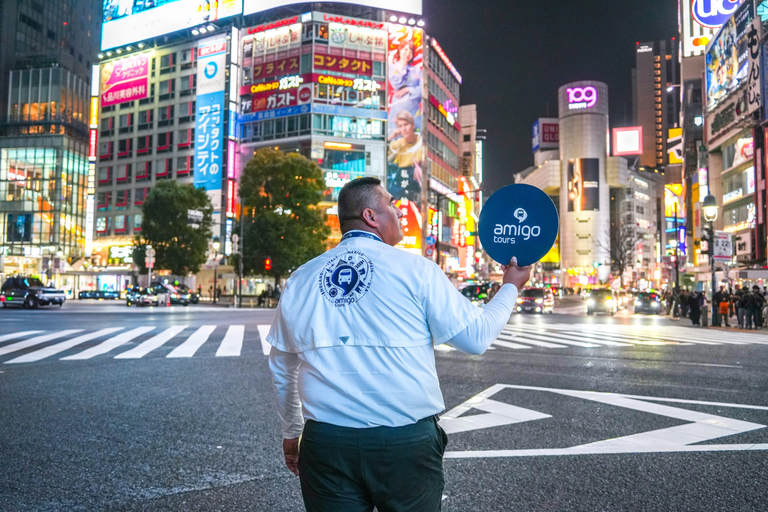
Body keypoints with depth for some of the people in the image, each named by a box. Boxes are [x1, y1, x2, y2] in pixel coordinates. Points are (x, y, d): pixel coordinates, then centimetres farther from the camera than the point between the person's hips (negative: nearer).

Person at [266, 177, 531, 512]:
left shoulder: (300, 279, 6)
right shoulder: (414, 269, -6)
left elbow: (281, 368, 15)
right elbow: (476, 337, -2)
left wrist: (291, 433, 28)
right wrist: (511, 287, 16)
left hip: (326, 443, 3)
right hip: (407, 442, -2)